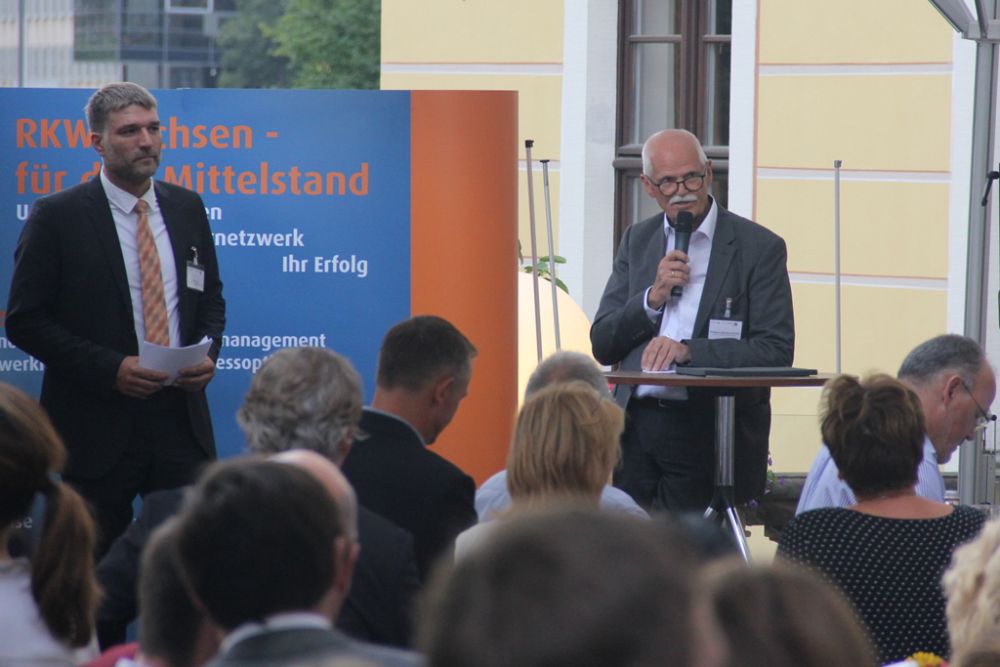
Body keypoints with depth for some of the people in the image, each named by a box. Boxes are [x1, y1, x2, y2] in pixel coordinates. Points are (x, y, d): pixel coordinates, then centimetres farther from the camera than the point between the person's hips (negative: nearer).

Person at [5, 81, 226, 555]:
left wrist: (207, 351, -2)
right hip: (98, 427, -4)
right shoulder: (57, 217, -6)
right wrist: (109, 368, -17)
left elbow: (211, 298, 20)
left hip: (182, 421, 4)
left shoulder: (187, 208, 9)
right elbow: (24, 320, -8)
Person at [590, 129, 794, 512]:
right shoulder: (637, 240, 14)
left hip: (709, 433, -4)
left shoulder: (759, 247, -1)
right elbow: (602, 346, 11)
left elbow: (776, 351, -9)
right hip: (636, 427, 4)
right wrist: (653, 297, -7)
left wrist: (689, 350, -20)